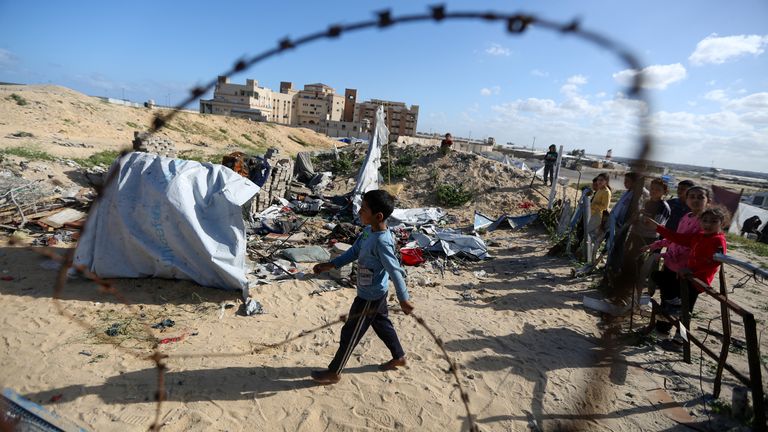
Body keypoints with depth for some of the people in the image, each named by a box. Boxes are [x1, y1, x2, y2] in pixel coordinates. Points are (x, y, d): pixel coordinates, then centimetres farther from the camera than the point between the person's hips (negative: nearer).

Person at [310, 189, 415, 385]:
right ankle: (399, 357, 45)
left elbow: (395, 271, -27)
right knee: (382, 324, 25)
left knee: (350, 333, 6)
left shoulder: (382, 242, -31)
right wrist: (330, 265, 5)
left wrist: (403, 299, -21)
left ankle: (334, 372, 23)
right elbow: (354, 252, 8)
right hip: (376, 293, 9)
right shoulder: (368, 231, -4)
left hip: (369, 297, -9)